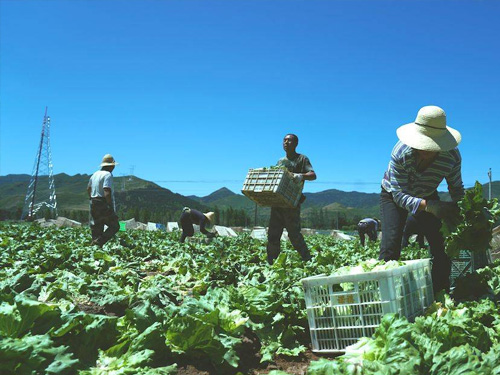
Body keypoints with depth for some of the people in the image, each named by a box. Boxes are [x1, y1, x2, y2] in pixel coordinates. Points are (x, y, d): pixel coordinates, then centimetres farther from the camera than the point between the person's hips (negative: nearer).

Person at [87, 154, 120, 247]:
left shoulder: (95, 174, 14)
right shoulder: (108, 175, -13)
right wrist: (111, 206, -19)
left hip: (93, 204, 9)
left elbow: (88, 188, 27)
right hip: (103, 205, -8)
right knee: (114, 226, -1)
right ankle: (99, 242, -15)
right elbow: (107, 192, -24)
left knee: (96, 228, 13)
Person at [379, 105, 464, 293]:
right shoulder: (401, 153, -37)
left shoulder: (452, 157, -27)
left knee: (442, 247, -6)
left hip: (427, 197, 3)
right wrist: (430, 206, -51)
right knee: (391, 245, -19)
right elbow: (399, 195, -35)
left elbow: (457, 189, -11)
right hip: (393, 196, -3)